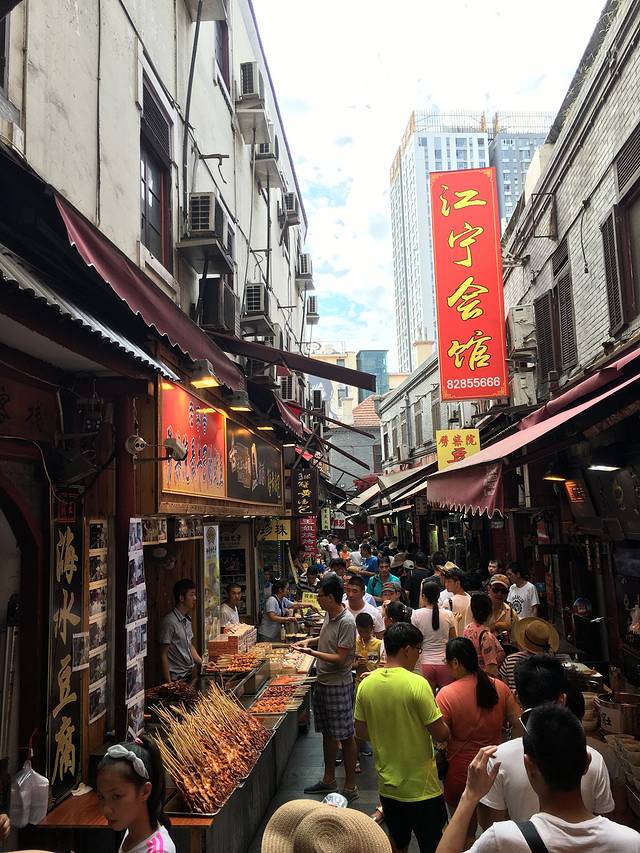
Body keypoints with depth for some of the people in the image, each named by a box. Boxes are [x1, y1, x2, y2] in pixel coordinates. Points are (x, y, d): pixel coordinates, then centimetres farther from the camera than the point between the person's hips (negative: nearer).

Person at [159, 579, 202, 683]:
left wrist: (202, 663, 12)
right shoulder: (169, 622, -17)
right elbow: (163, 655, -15)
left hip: (189, 674, 8)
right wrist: (169, 683, -17)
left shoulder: (187, 620, 10)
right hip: (177, 678, -8)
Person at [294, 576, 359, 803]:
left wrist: (312, 652, -22)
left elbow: (340, 658, -23)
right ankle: (329, 780, 34)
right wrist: (311, 640, 7)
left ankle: (350, 787, 15)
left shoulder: (346, 622, -22)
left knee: (345, 736, 3)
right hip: (323, 682, 9)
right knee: (328, 733, 19)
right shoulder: (329, 615, 5)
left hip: (339, 684, -9)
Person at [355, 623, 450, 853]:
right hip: (420, 787, -5)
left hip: (387, 784, 5)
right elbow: (440, 733, -19)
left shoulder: (366, 684, -6)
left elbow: (361, 731, 3)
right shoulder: (417, 684, -23)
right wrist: (447, 728, 3)